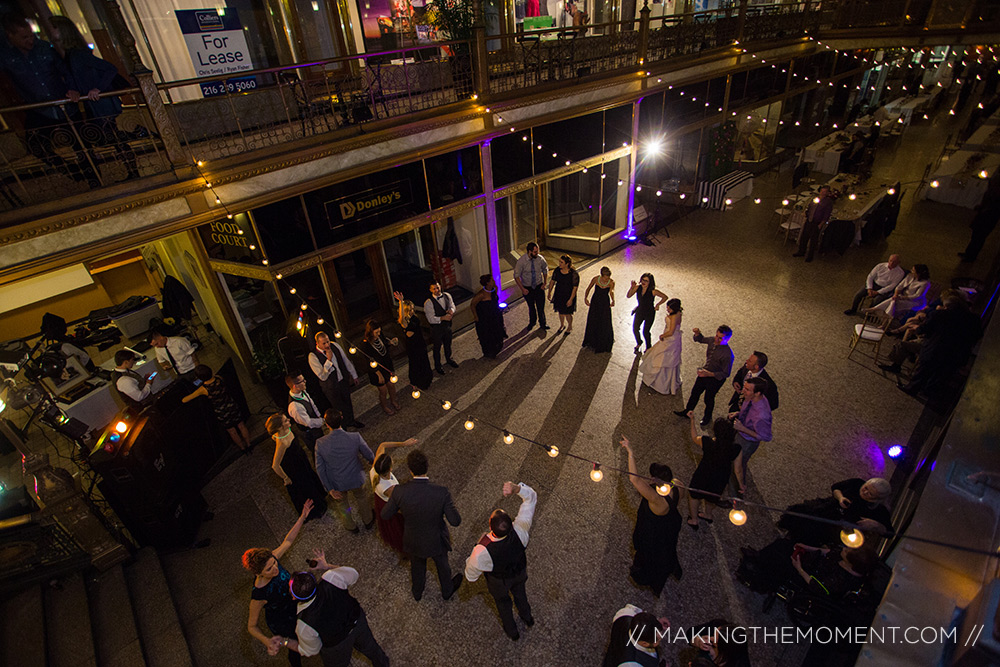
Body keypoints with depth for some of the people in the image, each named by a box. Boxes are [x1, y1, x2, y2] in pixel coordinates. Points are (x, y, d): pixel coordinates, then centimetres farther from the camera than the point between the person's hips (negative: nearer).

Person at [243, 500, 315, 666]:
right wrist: (267, 641, -41)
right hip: (283, 624, -5)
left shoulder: (271, 559, -28)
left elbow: (287, 542, -9)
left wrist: (302, 518, -13)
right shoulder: (259, 595, -40)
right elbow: (252, 626, -24)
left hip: (297, 605, 5)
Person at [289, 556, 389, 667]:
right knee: (369, 647, 34)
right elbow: (353, 574, -11)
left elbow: (311, 650, -13)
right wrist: (327, 566, -5)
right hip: (358, 620, 4)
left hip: (338, 647, -3)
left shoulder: (304, 626, -36)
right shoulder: (331, 578, -36)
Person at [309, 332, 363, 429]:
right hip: (331, 387, -5)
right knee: (340, 408, 12)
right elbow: (323, 376, -25)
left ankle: (351, 421, 48)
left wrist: (354, 375, 11)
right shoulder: (313, 356, -25)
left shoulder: (335, 345, -10)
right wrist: (329, 360, -35)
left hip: (344, 381, 5)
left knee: (348, 402, 23)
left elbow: (346, 361, 4)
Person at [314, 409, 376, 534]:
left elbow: (320, 469, -16)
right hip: (355, 479, -1)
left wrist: (330, 489, -4)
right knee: (362, 498, 31)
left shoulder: (320, 443, -26)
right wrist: (373, 462, 12)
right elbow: (369, 456, -13)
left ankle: (351, 527, 55)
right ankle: (368, 521, 55)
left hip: (336, 483, 1)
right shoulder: (355, 438, -29)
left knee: (342, 504, 31)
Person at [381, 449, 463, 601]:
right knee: (442, 564, 32)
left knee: (417, 565, 35)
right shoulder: (442, 493, -35)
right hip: (436, 541, -1)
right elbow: (455, 521, -24)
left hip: (414, 540, 1)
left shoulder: (400, 491, -32)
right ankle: (447, 590, 61)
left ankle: (417, 591, 64)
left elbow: (385, 515, -14)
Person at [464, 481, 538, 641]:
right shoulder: (519, 530, -43)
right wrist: (516, 488, -49)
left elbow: (471, 574, -23)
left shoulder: (482, 551, -46)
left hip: (499, 581, -2)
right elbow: (531, 497, -32)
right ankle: (527, 617, 66)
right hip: (520, 572, 2)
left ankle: (512, 631, 61)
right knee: (519, 592, 36)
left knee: (503, 603, 32)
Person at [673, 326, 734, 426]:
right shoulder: (712, 341, -14)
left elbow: (726, 373, -24)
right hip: (705, 373, 6)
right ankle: (687, 411, 45)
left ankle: (707, 417, 47)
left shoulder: (728, 355, -32)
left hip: (715, 379, -6)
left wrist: (709, 374, -30)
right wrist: (697, 333, -13)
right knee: (695, 392, 22)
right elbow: (701, 339, 9)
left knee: (708, 399, 17)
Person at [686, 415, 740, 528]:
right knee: (711, 496, 34)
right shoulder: (735, 449, -28)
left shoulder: (707, 442, -32)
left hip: (703, 476, -2)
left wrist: (692, 419, 1)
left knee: (694, 495, 28)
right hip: (720, 480, 2)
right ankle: (708, 515, 59)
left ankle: (694, 520, 46)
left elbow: (694, 437, -8)